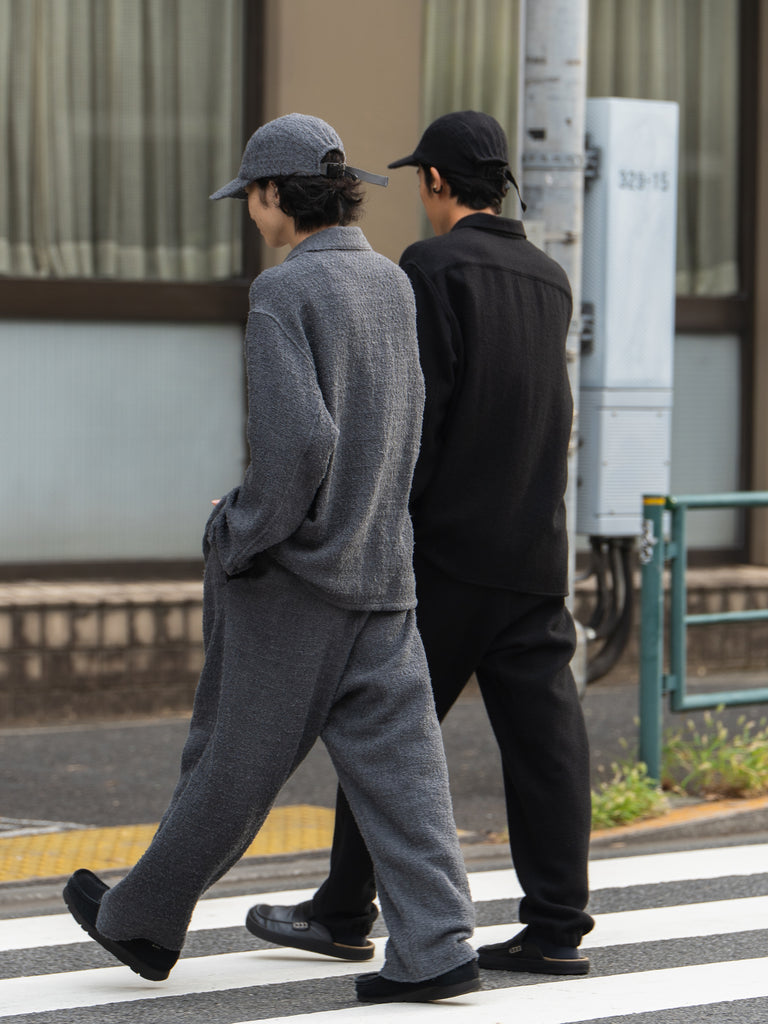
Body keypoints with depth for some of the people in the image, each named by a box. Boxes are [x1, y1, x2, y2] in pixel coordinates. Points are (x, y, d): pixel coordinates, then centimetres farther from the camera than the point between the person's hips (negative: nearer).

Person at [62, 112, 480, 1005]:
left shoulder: (282, 295, -15)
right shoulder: (391, 284, 8)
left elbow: (296, 442, -25)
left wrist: (240, 541, -11)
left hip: (291, 570, -6)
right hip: (382, 566, 6)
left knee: (232, 760, 6)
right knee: (393, 757, 2)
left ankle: (144, 919, 23)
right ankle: (434, 946, -5)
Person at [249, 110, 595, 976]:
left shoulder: (433, 268, -9)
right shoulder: (550, 280, 13)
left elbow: (412, 412, -15)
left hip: (448, 547, -7)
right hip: (537, 550, 7)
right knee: (542, 732, 3)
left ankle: (345, 911, 11)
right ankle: (556, 927, 1)